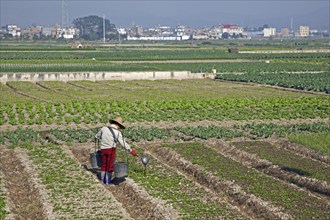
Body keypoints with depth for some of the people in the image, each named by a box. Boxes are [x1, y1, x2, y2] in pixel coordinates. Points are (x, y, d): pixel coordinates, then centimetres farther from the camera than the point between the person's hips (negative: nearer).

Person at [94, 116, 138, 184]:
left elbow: (97, 136, 16)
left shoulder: (104, 128, 1)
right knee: (110, 165, 7)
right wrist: (131, 151, -9)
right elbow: (123, 143, -13)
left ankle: (102, 179, 25)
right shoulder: (117, 132, -10)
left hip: (103, 149, 4)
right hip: (111, 149, -4)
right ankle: (108, 181, 12)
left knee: (104, 164, 18)